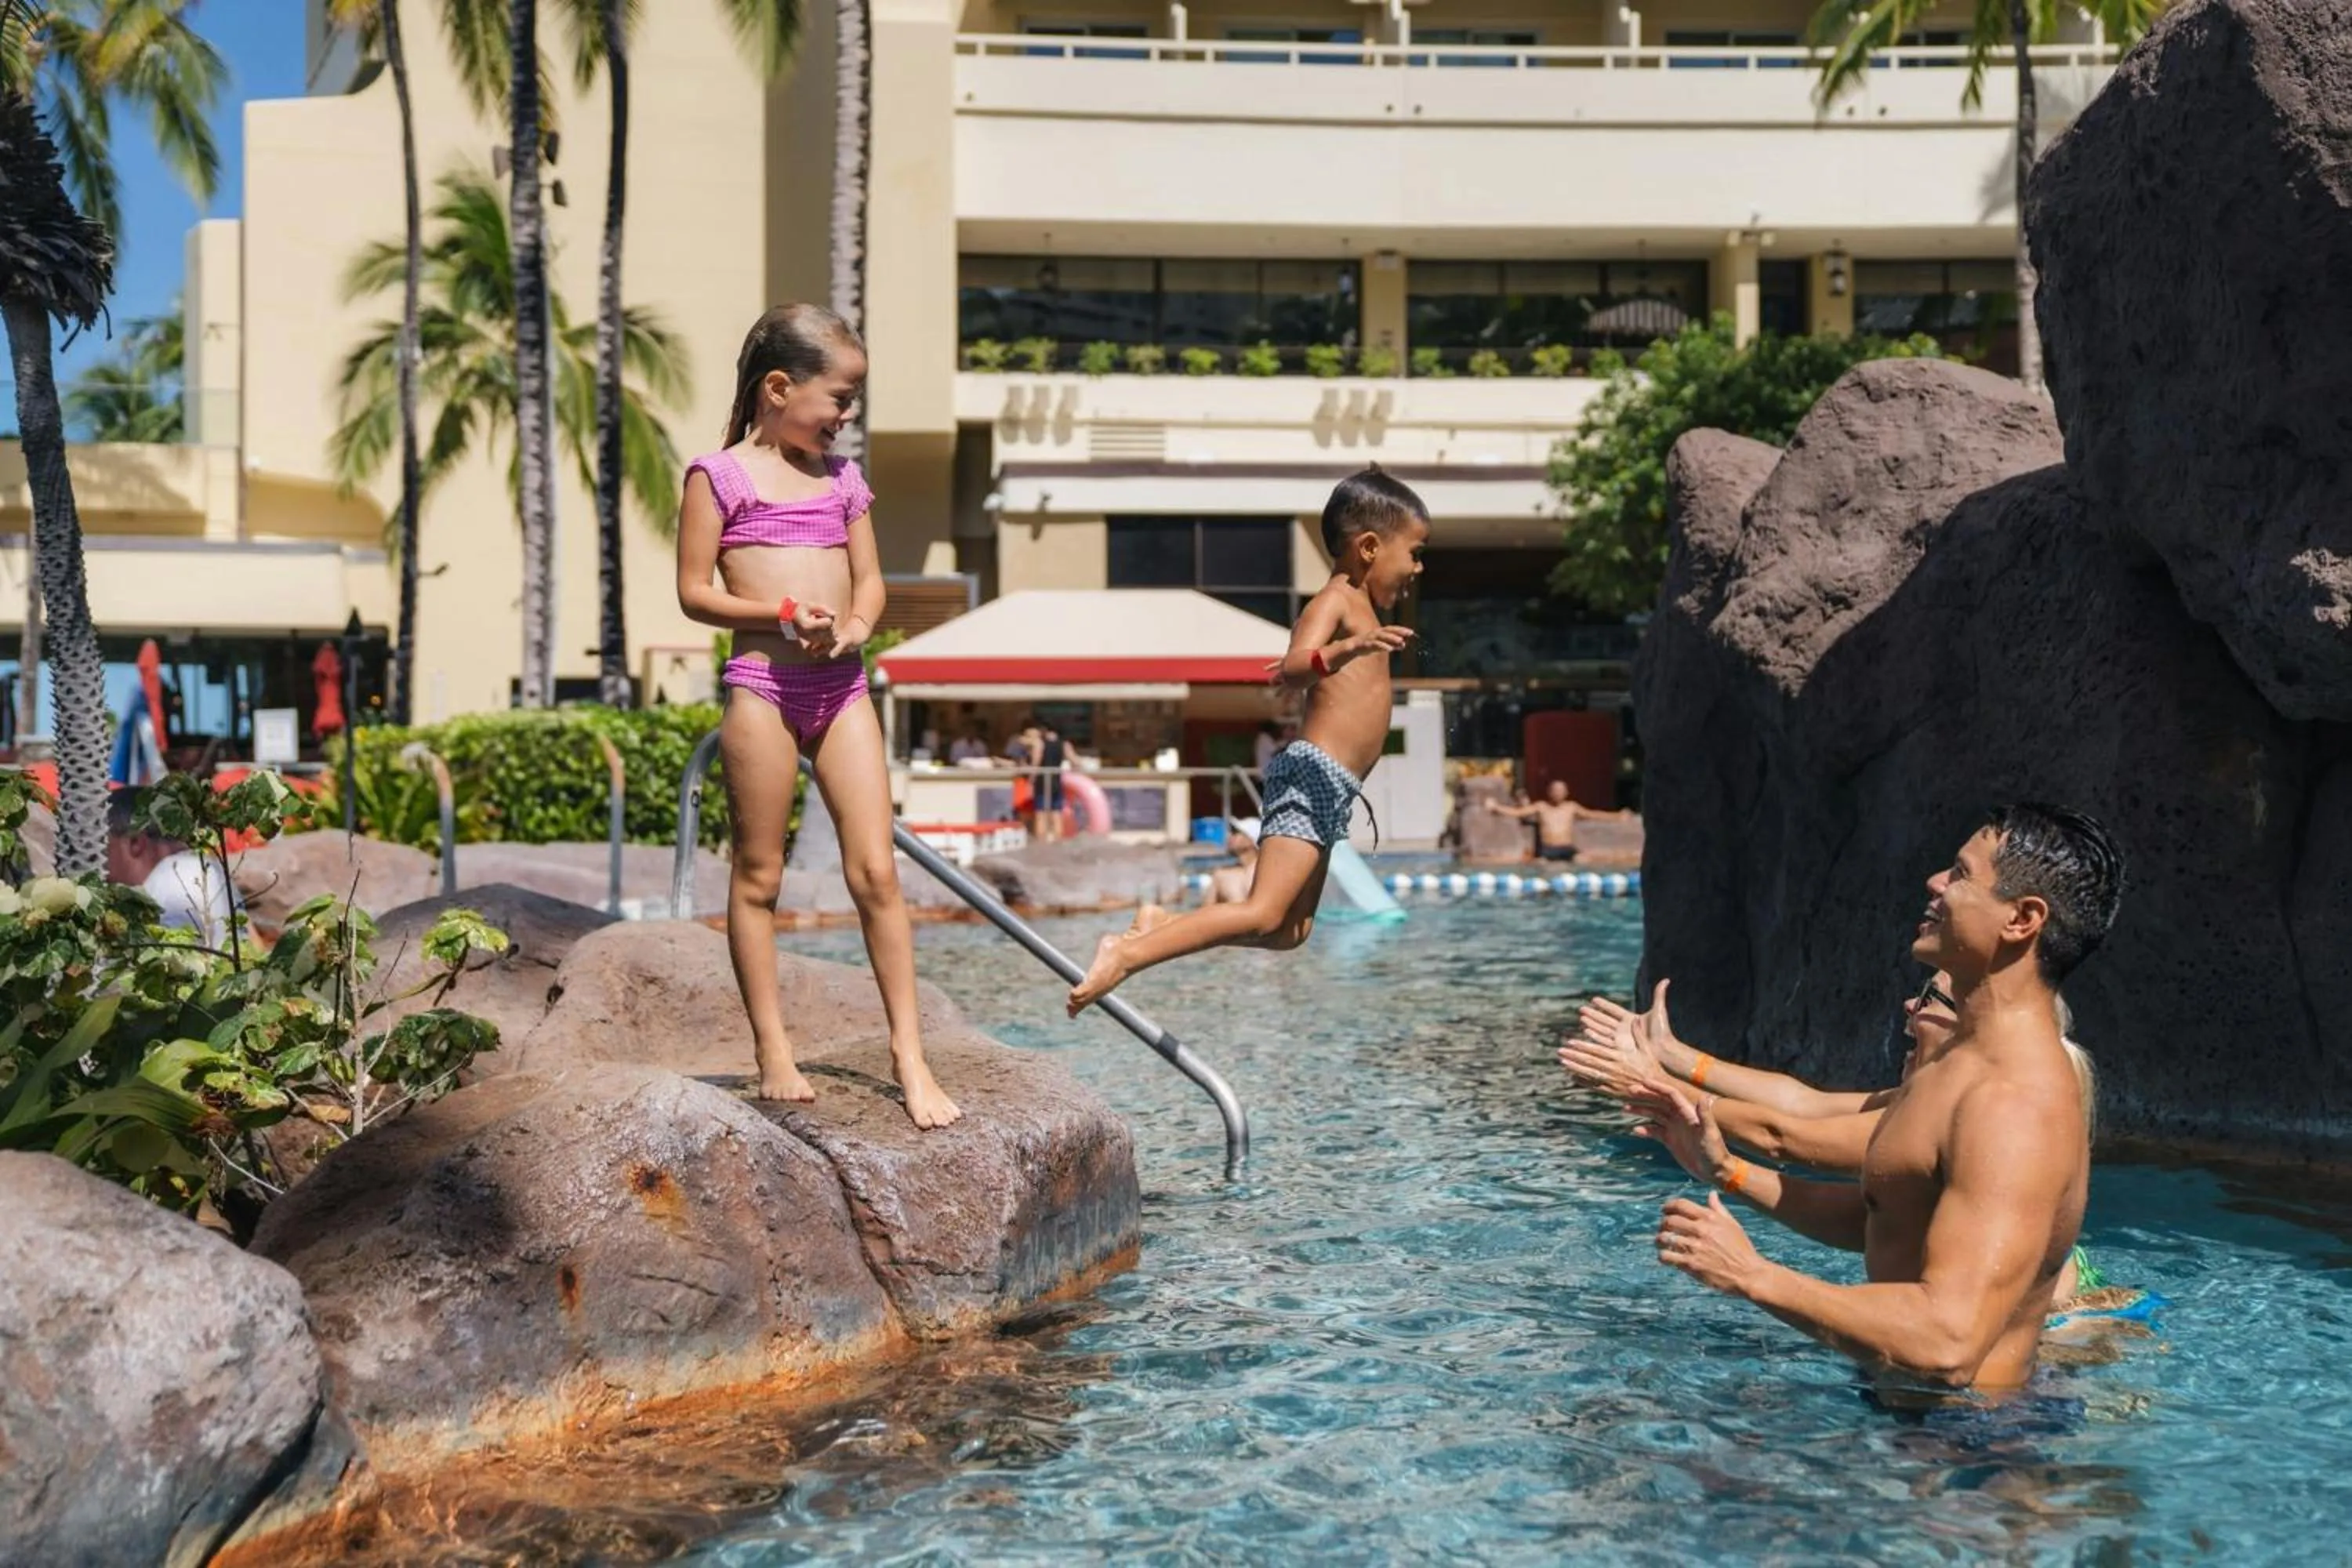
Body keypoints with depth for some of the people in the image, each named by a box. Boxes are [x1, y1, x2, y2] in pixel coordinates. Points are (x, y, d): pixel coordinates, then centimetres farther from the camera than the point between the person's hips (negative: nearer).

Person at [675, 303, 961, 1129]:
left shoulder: (842, 477, 14)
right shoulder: (720, 474, -1)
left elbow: (869, 579, 15)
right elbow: (694, 592, -4)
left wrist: (857, 622, -7)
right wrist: (782, 612, -17)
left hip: (841, 685, 4)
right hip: (762, 683, -4)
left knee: (876, 870, 0)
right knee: (758, 874, 4)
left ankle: (908, 1053, 4)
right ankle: (773, 1051, 14)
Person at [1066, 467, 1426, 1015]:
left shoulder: (1360, 608, 21)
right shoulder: (1335, 601, -9)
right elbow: (1291, 670, -27)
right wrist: (1346, 650, -45)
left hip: (1330, 791, 10)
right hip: (1314, 775, -10)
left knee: (1291, 931, 10)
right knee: (1262, 915, -19)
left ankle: (1159, 932, 9)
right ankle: (1126, 954, -21)